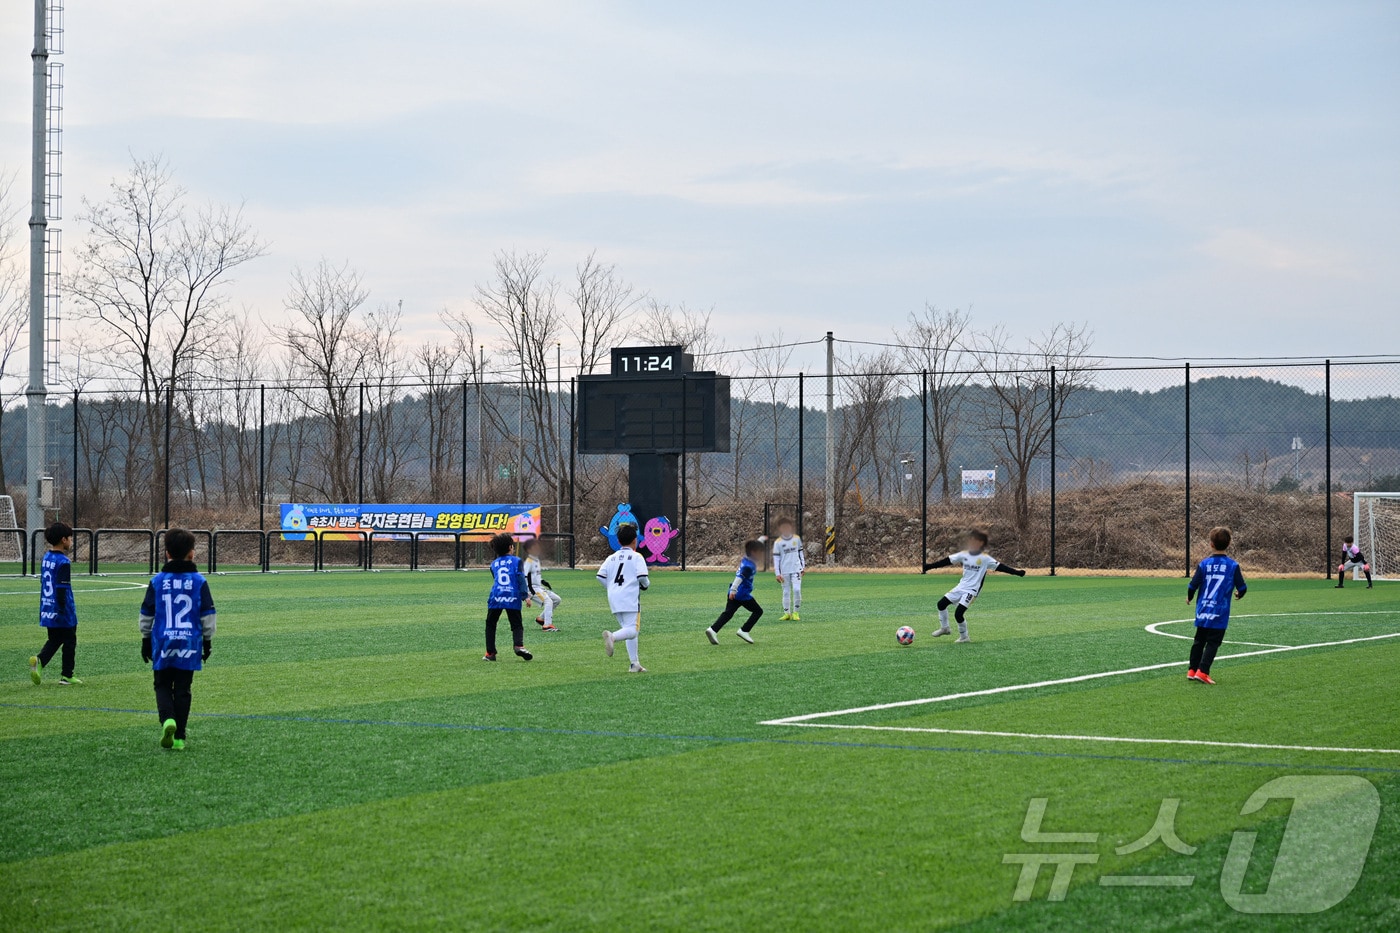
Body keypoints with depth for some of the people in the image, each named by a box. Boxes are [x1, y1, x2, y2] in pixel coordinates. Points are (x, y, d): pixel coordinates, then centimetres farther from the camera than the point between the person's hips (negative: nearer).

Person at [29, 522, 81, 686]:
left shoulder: (46, 558, 7)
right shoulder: (63, 562, -18)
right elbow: (62, 589, -22)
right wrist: (63, 609, -18)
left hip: (47, 610, 8)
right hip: (63, 615, -8)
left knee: (53, 640, 18)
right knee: (69, 642, 7)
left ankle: (39, 661, -6)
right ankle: (66, 676, 11)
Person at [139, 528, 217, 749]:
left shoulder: (157, 581, -1)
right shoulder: (199, 581, -3)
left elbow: (146, 615, 6)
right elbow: (207, 615, 1)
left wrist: (146, 640, 18)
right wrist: (208, 641, 13)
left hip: (163, 644, 0)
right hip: (190, 645, 0)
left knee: (162, 685, 13)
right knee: (182, 688, 8)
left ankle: (167, 718, -15)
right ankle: (179, 737, 8)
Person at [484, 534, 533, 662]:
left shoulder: (494, 564, 17)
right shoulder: (516, 561, 7)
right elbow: (521, 578, -3)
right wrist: (525, 594, -7)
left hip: (496, 598, 2)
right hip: (513, 598, -2)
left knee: (490, 624, 13)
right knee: (517, 625, 4)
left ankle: (490, 653, 8)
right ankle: (519, 645, -22)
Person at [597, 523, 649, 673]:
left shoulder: (612, 558, 13)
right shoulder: (636, 557, -1)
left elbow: (600, 576, 5)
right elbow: (642, 577, -12)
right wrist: (646, 584, 10)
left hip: (614, 598, 6)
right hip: (630, 597, -6)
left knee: (627, 629, 14)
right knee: (632, 630, -11)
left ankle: (634, 664, 12)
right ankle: (612, 637, -42)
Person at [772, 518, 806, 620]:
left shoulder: (797, 538, 5)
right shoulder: (778, 542, -1)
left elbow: (801, 552, 14)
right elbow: (776, 558, -1)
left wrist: (803, 566, 12)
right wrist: (777, 573, -6)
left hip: (796, 569, 0)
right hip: (784, 571, 0)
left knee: (797, 589, -13)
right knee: (786, 592, 4)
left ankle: (795, 613, -3)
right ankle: (787, 613, 12)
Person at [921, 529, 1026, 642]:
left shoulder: (985, 558, -10)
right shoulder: (964, 554, 5)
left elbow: (999, 566, -10)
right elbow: (947, 561, 8)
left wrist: (1017, 572, -16)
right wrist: (928, 566, 9)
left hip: (972, 590, -6)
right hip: (961, 587, 6)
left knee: (958, 613, -16)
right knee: (941, 604, 4)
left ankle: (964, 637, 5)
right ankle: (945, 628, 23)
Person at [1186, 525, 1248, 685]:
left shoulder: (1204, 564, -4)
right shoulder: (1233, 565, -7)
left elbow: (1193, 585, -3)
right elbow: (1242, 588, -3)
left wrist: (1189, 597, 18)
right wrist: (1239, 594, 21)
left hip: (1202, 611, 2)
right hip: (1220, 613, -2)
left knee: (1199, 640, 16)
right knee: (1213, 642, 1)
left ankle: (1192, 670, 21)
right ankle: (1202, 671, -10)